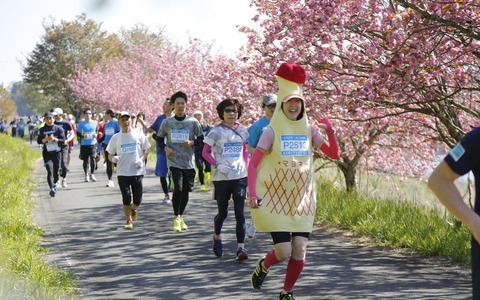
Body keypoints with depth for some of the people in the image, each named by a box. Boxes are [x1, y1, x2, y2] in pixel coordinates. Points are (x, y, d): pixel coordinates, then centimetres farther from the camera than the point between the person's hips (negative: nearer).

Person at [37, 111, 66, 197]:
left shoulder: (58, 128, 2)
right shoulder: (42, 130, 5)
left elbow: (63, 140, -2)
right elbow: (38, 141, 2)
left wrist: (54, 139, -17)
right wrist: (45, 139, -16)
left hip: (56, 152, 1)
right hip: (47, 153, -1)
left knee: (56, 171, 9)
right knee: (50, 171, -14)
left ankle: (54, 184, 36)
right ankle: (52, 188, -21)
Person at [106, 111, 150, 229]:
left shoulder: (138, 135, 3)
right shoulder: (115, 138, 6)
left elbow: (147, 149, 9)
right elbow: (110, 154, 12)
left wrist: (142, 159, -8)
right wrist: (113, 158, -11)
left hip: (137, 171, 0)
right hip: (122, 172, 0)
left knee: (137, 199, 0)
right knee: (126, 198, -3)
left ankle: (133, 209, 33)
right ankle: (128, 220, 11)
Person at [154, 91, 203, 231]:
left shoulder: (193, 121, 1)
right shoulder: (167, 122, 2)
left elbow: (201, 138, 7)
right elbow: (159, 138, 13)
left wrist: (192, 143, -12)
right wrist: (165, 148, -5)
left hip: (189, 162, 2)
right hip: (174, 161, -2)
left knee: (186, 190, 7)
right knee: (178, 188, -16)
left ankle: (181, 217, 25)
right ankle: (176, 218, -4)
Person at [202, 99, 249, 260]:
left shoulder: (242, 130, 7)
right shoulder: (216, 131, -4)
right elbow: (205, 152, -1)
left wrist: (247, 166, 8)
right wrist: (217, 165, -15)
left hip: (240, 176, 2)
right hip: (222, 178, -2)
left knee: (239, 212, -8)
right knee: (223, 213, 10)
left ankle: (241, 247, -10)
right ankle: (217, 237, 39)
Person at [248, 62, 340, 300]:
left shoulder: (308, 130, 4)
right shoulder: (272, 132, -7)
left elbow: (334, 155, 4)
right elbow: (252, 164, -7)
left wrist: (330, 132, -13)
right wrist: (252, 194, -16)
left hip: (302, 200, 4)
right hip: (275, 200, -3)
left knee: (300, 252, -3)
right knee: (283, 252, -9)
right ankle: (264, 265, 26)